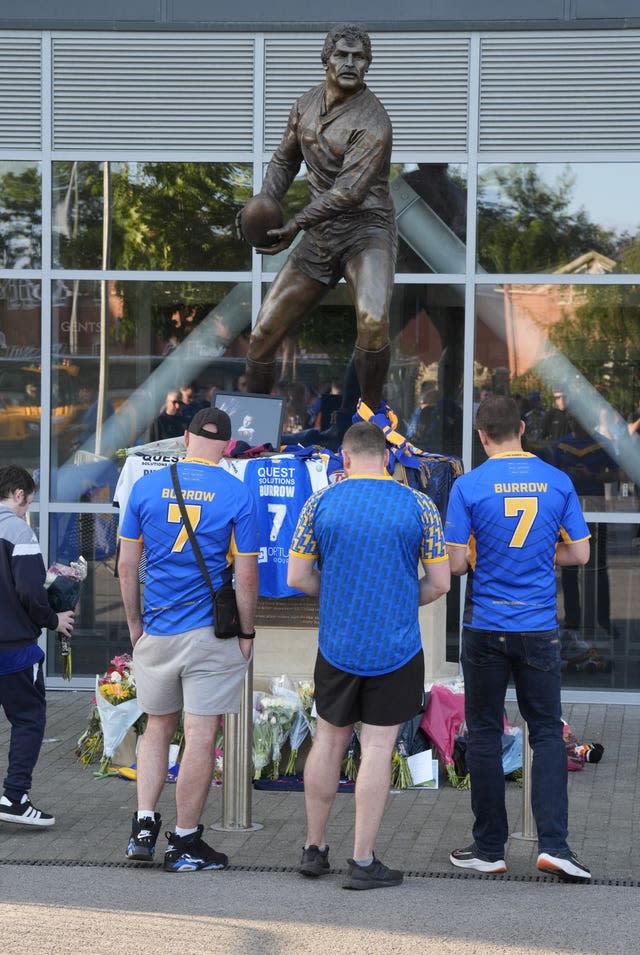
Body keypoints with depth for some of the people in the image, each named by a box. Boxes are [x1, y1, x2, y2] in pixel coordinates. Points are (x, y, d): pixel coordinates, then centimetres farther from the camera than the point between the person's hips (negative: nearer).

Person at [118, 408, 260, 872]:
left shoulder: (146, 487, 2)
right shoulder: (237, 494, -6)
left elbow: (127, 565, 4)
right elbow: (247, 575, -8)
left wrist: (135, 624, 13)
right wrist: (246, 632, 3)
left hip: (156, 631, 3)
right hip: (212, 635, -3)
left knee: (158, 727, 18)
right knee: (201, 735, 2)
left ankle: (143, 826, 10)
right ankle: (185, 843, 7)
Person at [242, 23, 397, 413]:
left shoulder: (372, 122, -18)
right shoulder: (307, 104, 6)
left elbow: (350, 190, -26)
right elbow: (286, 160, 18)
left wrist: (296, 226, -25)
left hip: (366, 232, -6)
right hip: (320, 239, 6)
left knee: (373, 320, -36)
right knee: (263, 336, 4)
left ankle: (371, 415, -16)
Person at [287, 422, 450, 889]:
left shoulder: (319, 503, -2)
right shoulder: (419, 506, -4)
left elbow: (297, 577, 0)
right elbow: (440, 583, -2)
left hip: (337, 645, 2)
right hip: (396, 649, -2)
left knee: (329, 740, 15)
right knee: (377, 748, 1)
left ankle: (315, 848, 23)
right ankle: (363, 862, 3)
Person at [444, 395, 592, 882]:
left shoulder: (469, 486, -9)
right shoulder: (557, 481, -1)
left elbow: (455, 563, -9)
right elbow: (579, 553, 4)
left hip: (486, 627, -2)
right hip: (539, 629, 2)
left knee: (485, 733, 8)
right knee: (547, 731, 9)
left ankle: (489, 848, 13)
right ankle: (553, 843, -3)